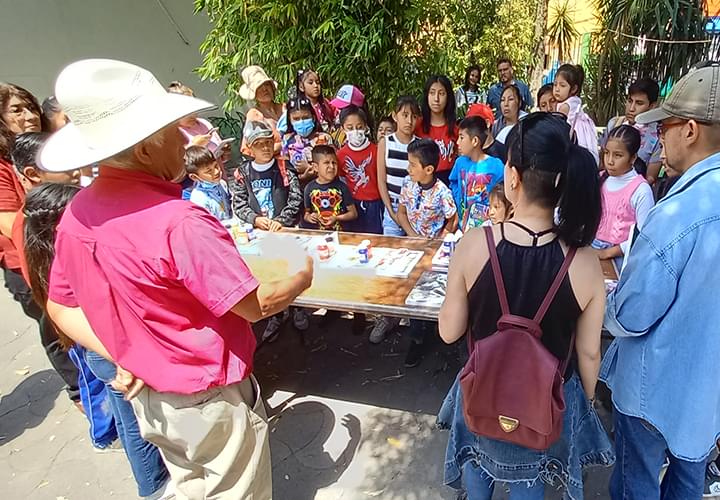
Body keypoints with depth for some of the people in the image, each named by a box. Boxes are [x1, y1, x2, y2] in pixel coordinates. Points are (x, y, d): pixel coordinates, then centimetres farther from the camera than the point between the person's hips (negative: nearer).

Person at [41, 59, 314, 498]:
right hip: (210, 400, -7)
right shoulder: (178, 221, -31)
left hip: (148, 396, 7)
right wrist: (304, 278, -7)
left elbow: (61, 307, 4)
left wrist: (124, 357, 3)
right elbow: (256, 305, -25)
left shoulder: (77, 215, -7)